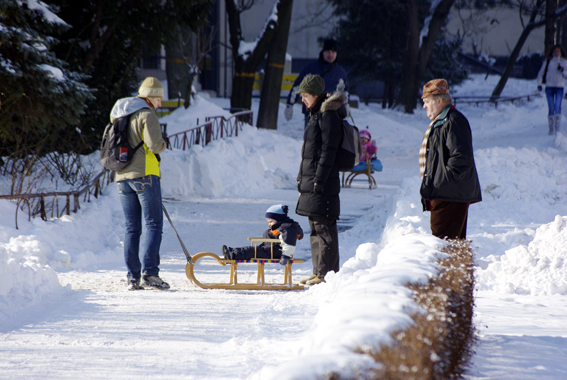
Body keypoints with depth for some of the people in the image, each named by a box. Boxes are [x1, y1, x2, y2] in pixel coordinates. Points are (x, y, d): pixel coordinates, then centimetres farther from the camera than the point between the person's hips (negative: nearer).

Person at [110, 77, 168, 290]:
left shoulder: (119, 115, 17)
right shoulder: (147, 115, -8)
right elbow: (155, 145, -17)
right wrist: (162, 144, 3)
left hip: (122, 177, 7)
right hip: (144, 174, -7)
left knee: (131, 228, 8)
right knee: (154, 224, -6)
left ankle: (132, 277, 3)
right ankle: (149, 272, -18)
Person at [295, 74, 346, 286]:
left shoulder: (329, 115, -12)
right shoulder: (316, 114, 17)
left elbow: (328, 151, -17)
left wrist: (319, 180, -19)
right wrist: (302, 178, 20)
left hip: (324, 181, -10)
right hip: (311, 181, 10)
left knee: (324, 227, -8)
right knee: (316, 227, 12)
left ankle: (326, 273, -6)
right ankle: (319, 271, 18)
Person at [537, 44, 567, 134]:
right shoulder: (547, 61, 6)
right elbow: (541, 73, 10)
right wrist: (539, 84, -1)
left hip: (559, 87, -1)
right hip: (549, 87, 1)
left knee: (557, 106, -16)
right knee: (551, 108, 0)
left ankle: (558, 126, -13)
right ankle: (551, 128, 6)